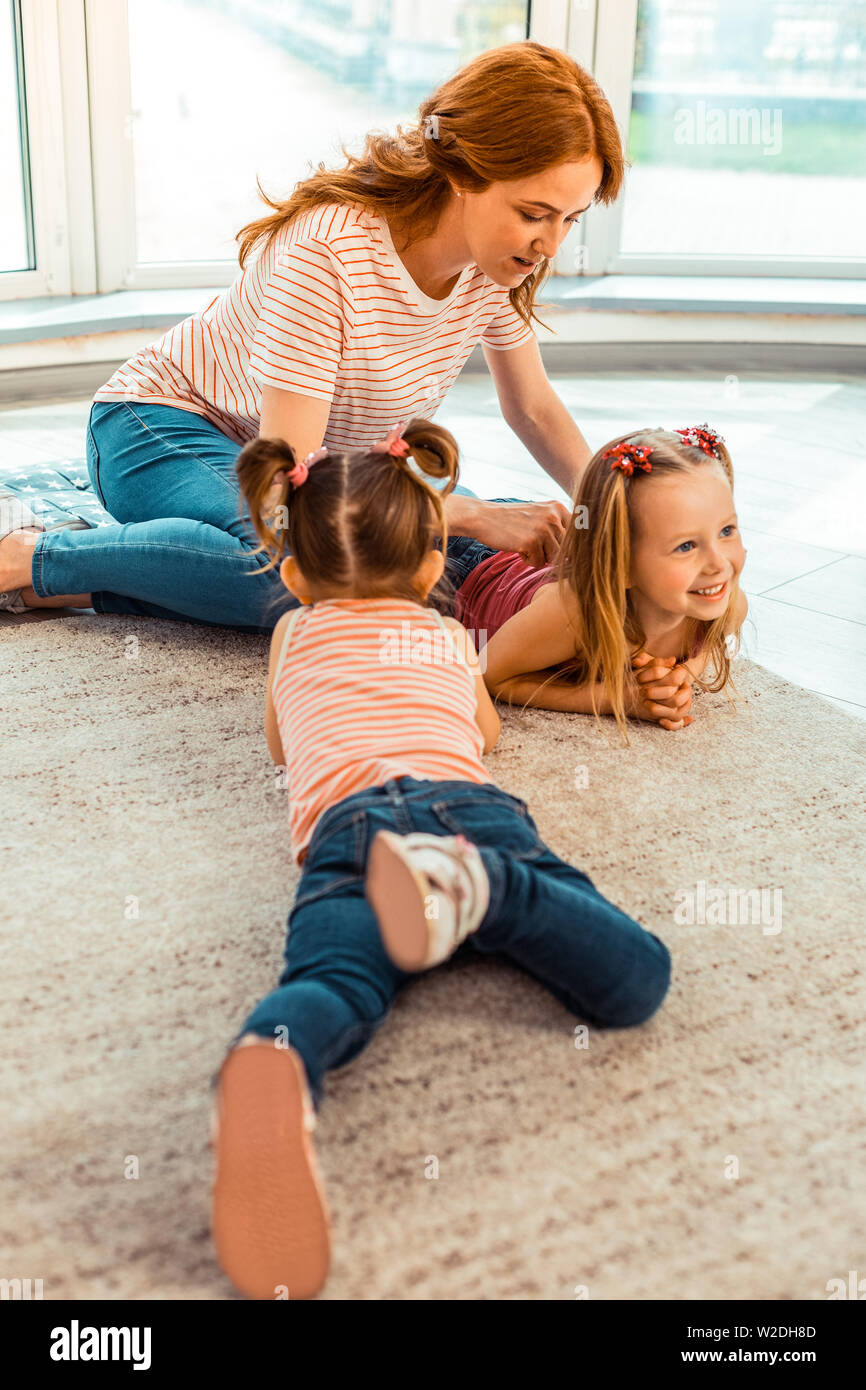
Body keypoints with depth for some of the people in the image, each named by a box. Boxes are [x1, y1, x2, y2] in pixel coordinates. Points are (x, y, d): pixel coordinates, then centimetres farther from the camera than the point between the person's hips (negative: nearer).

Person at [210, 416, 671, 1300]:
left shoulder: (294, 634, 37)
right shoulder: (450, 637, 38)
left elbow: (280, 747, 55)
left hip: (346, 820, 0)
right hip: (469, 803, 0)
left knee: (331, 980, -29)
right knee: (634, 980, -14)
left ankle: (267, 1068, -66)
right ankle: (474, 882, -43)